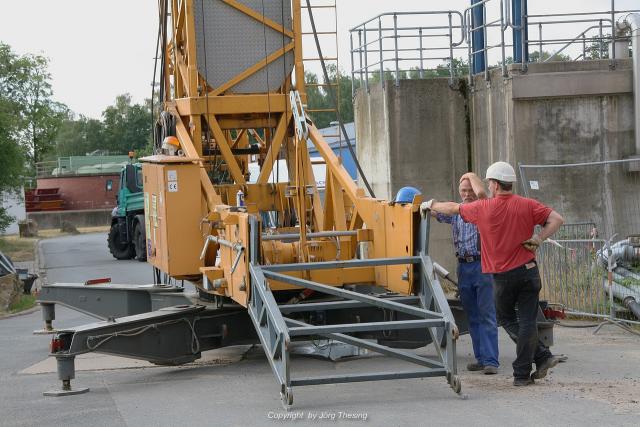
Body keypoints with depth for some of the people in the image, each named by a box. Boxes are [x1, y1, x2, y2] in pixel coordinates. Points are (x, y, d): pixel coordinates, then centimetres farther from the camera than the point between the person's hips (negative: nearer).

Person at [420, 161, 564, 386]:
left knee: (506, 318, 16)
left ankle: (542, 356, 6)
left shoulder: (483, 208, -6)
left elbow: (454, 208, 9)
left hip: (503, 275, -1)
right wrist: (538, 239, -7)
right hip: (528, 270, 2)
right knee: (527, 321, 3)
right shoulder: (527, 205, -3)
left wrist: (431, 205, 26)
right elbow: (556, 219, -9)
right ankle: (522, 374, 2)